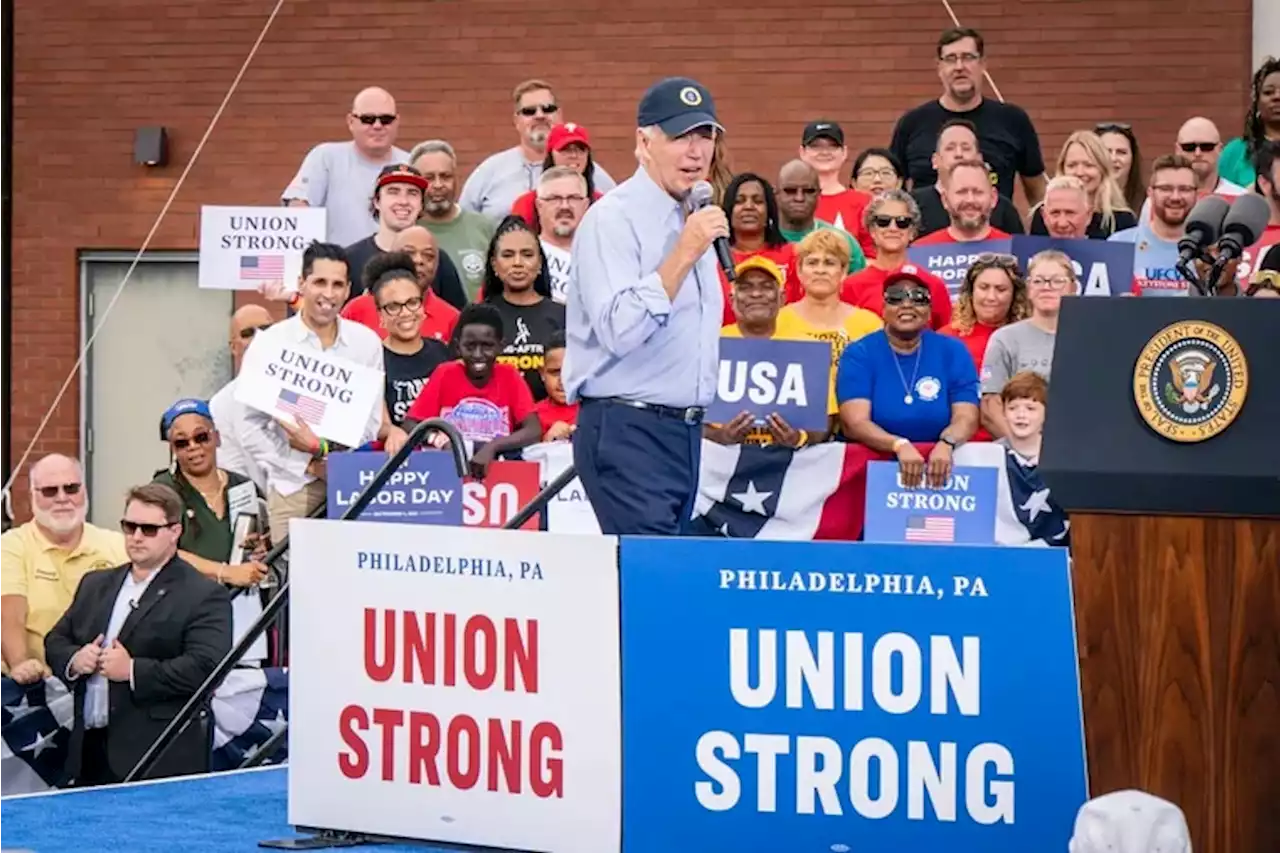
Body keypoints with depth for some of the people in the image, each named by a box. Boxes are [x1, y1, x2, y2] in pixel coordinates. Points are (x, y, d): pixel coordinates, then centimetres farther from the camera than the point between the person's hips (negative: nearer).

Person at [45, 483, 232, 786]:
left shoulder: (204, 596, -5)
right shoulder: (96, 584, 19)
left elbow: (206, 668, -17)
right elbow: (55, 641, 22)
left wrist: (133, 671, -19)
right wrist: (73, 660, -2)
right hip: (89, 752, 6)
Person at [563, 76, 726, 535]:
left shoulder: (695, 222, 17)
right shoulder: (613, 218, -10)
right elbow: (619, 331, -23)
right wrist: (684, 255, -22)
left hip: (685, 431, 9)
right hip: (628, 432, -9)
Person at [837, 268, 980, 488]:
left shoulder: (952, 352, 6)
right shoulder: (859, 354, 1)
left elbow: (966, 418, -5)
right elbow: (855, 423, -13)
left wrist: (946, 444, -28)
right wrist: (900, 446, -31)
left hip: (936, 468, 2)